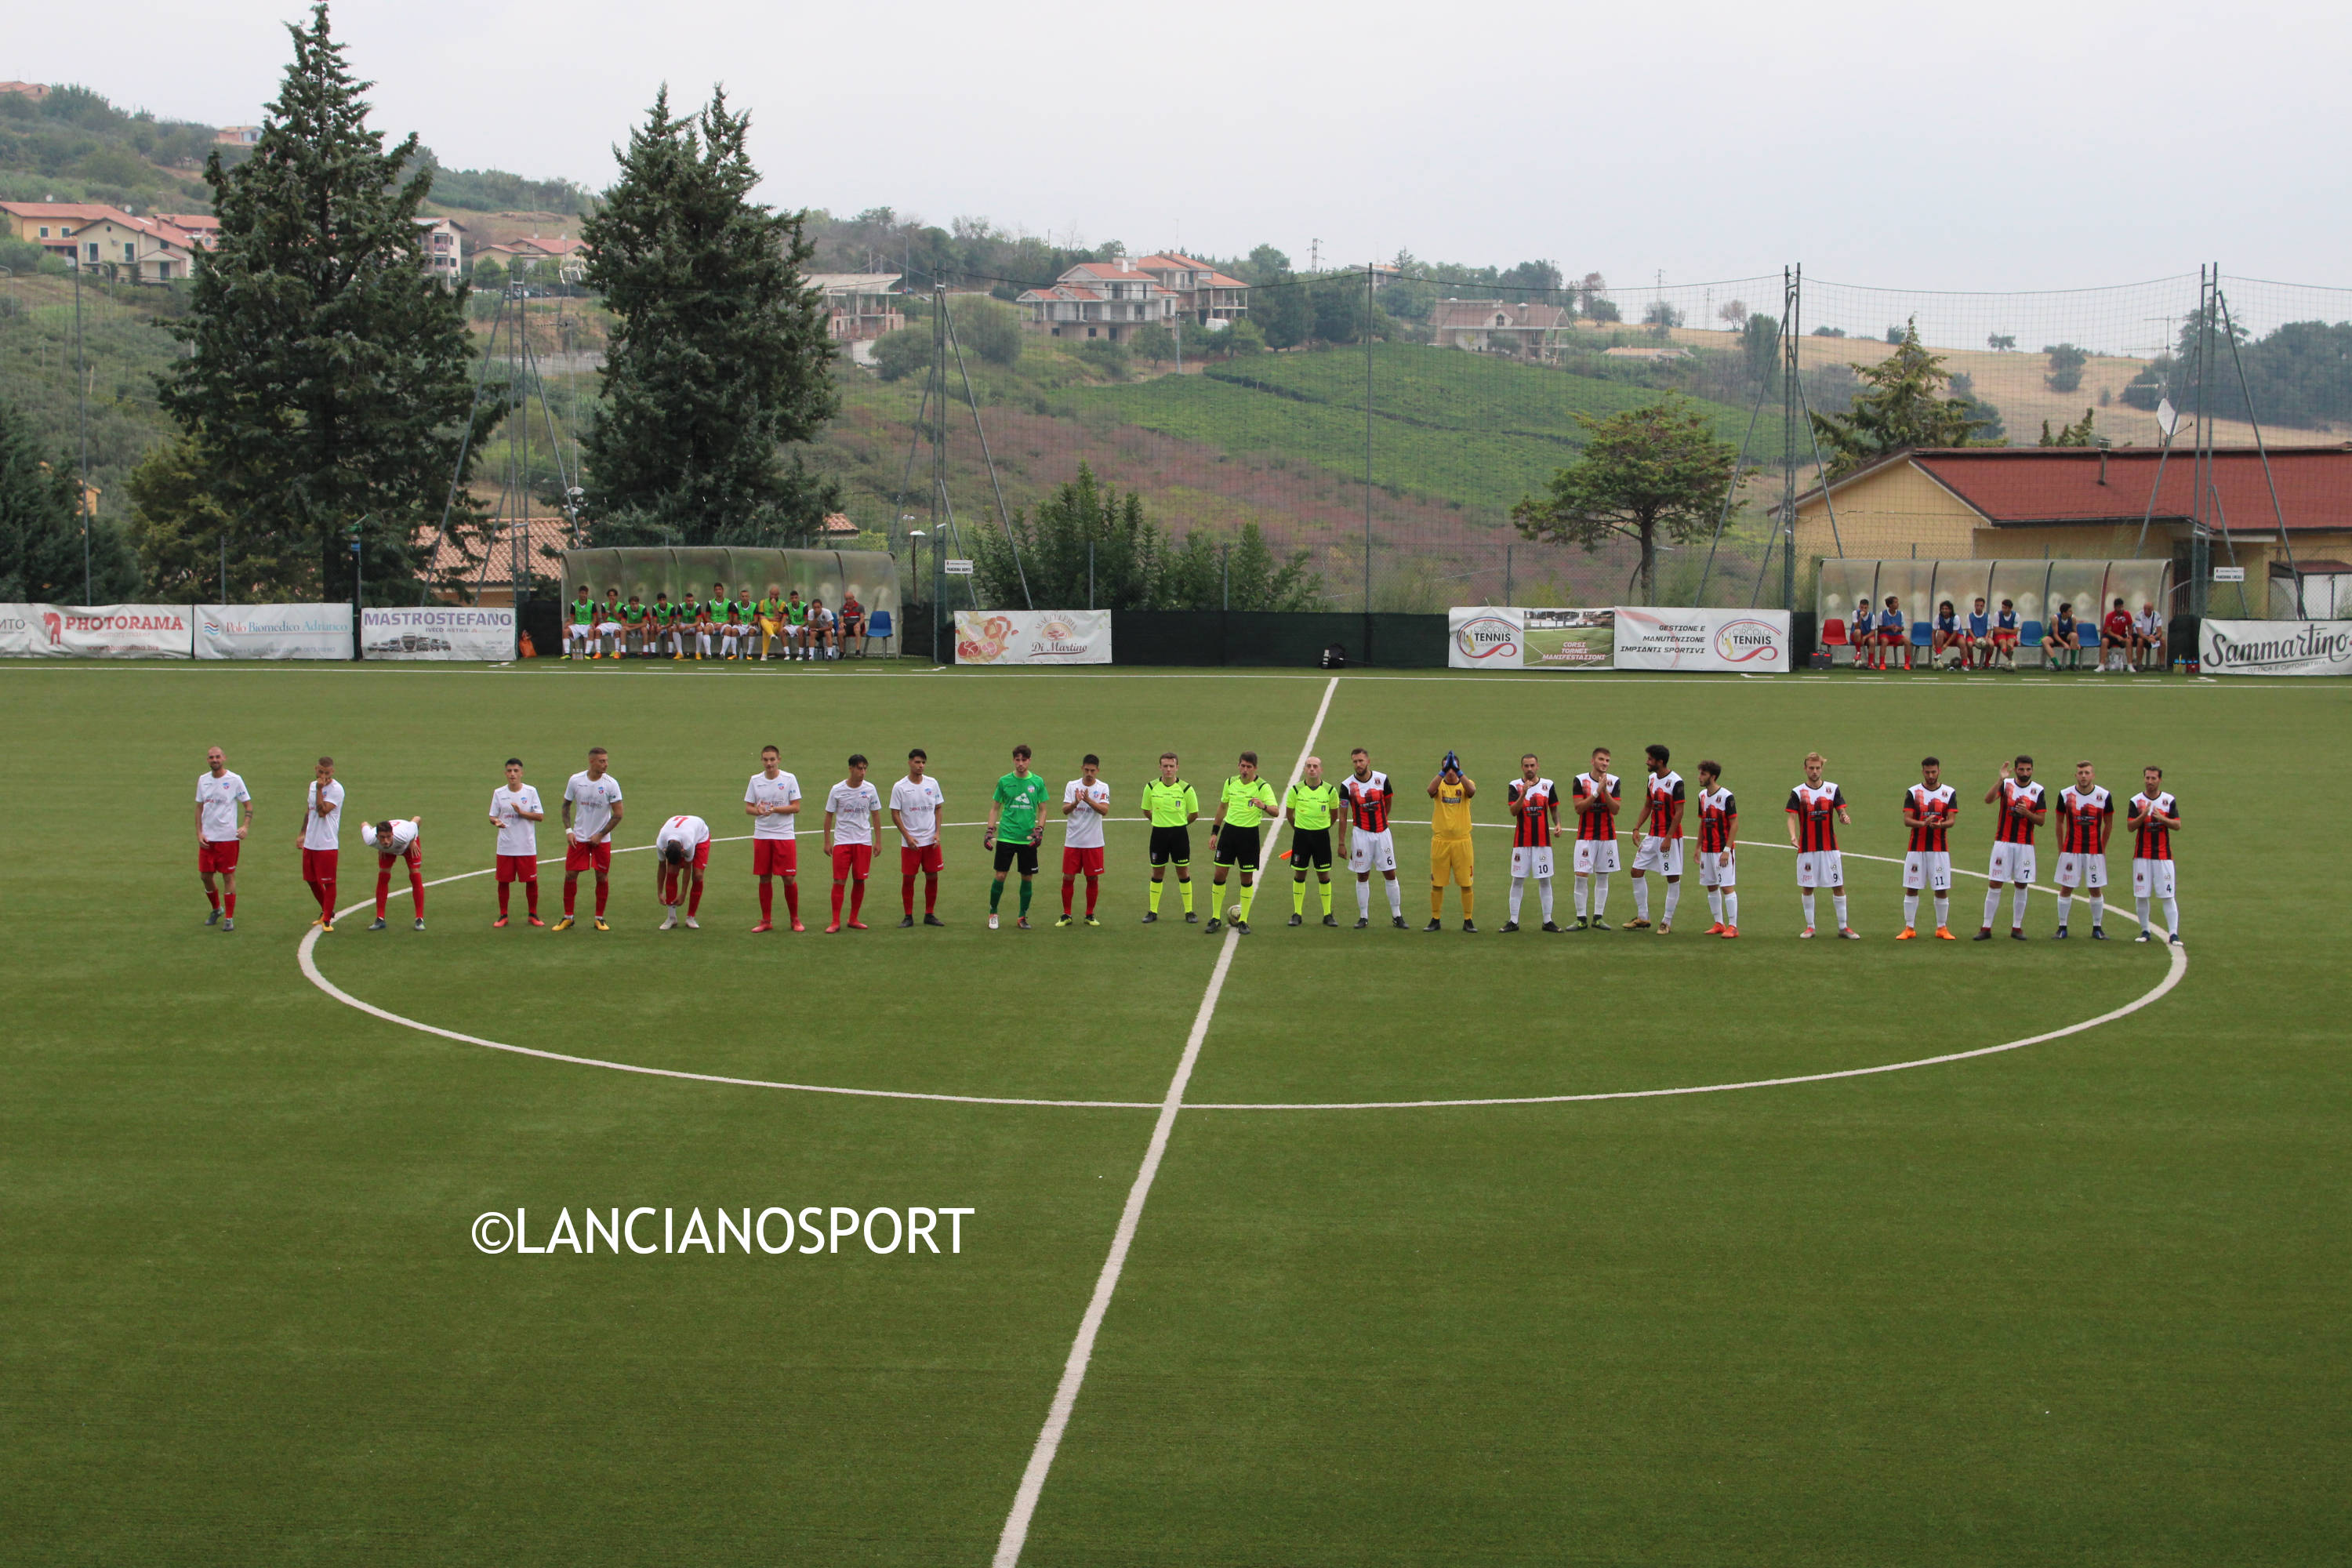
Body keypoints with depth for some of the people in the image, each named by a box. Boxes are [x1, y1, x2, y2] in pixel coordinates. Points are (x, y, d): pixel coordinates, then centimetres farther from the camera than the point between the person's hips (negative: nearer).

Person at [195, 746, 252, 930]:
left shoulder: (234, 780, -5)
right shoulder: (203, 780, 7)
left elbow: (248, 806, -1)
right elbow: (199, 807, 13)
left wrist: (245, 827, -17)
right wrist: (199, 832, 3)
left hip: (228, 837, -4)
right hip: (207, 838, 4)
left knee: (228, 876, -1)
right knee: (205, 876, 7)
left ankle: (230, 918, 6)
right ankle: (216, 909, 30)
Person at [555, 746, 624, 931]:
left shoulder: (611, 784, -10)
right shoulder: (575, 780, -4)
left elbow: (618, 814, -7)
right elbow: (566, 805, 9)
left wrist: (600, 835, -9)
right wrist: (568, 830, -2)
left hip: (602, 840, -1)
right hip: (578, 838, 1)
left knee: (602, 877, 1)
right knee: (570, 875, 0)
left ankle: (600, 918, 14)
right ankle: (568, 917, 12)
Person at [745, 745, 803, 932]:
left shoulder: (789, 779, -2)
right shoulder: (755, 780, 6)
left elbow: (796, 807, -5)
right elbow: (748, 808, 7)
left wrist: (774, 809, -18)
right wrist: (758, 810, -16)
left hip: (785, 835, -2)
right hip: (761, 836, 2)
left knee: (789, 878, -4)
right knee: (764, 878, 4)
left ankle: (794, 919, 10)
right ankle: (766, 921, 12)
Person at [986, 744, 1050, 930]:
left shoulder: (1038, 782, 3)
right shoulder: (1004, 781, 2)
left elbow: (1043, 809, 9)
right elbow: (995, 808, 10)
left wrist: (1038, 830, -5)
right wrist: (990, 829, -1)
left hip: (1028, 839, 1)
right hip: (1006, 836, -1)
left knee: (1027, 878, 4)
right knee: (1000, 876, -4)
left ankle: (1023, 917, 16)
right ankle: (992, 913, 13)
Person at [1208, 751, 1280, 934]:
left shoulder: (1263, 787, -9)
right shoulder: (1231, 783, 5)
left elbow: (1276, 809, -21)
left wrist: (1264, 806, -43)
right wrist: (1214, 832, 15)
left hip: (1249, 833, -3)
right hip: (1229, 830, 3)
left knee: (1247, 878, 2)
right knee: (1219, 874, 0)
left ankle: (1243, 921, 13)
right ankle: (1215, 918, 11)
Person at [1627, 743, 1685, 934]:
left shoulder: (1675, 782, -14)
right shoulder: (1652, 778, 10)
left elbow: (1679, 813, -16)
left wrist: (1668, 838, -20)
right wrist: (1637, 828, 8)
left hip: (1670, 837, -8)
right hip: (1652, 835, 8)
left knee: (1673, 878, -1)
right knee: (1636, 871, 5)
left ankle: (1667, 922, 4)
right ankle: (1642, 917, 13)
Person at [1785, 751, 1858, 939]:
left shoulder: (1833, 789, 4)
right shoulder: (1798, 793, -1)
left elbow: (1841, 812, 1)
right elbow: (1792, 817, -7)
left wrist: (1845, 818, -24)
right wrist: (1793, 836, -26)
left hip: (1830, 847, 1)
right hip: (1807, 849, -1)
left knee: (1838, 887, 1)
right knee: (1807, 888, 4)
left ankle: (1843, 927, 9)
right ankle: (1810, 926, 14)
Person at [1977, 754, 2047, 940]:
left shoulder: (2038, 790, 3)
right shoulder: (2005, 784, -1)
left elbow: (2041, 820, 2)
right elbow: (1988, 800, -18)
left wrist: (2027, 813, -17)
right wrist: (2001, 779, -28)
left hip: (2025, 844, 1)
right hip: (2003, 842, -1)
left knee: (2021, 886, 5)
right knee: (1995, 885, -3)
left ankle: (2017, 927, 14)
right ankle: (1987, 928, 1)